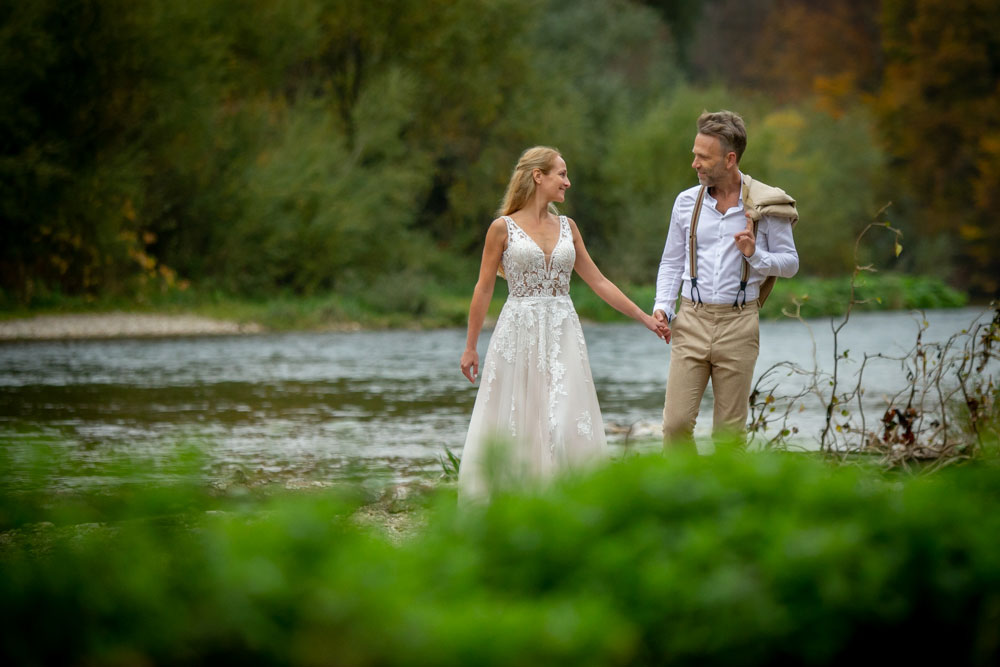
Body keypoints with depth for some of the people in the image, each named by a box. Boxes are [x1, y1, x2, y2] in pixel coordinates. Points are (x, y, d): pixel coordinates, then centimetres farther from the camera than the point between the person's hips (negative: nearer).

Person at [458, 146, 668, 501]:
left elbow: (598, 281, 14)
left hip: (562, 334, 3)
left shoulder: (567, 227, 10)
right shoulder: (503, 228, -2)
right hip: (518, 333, -3)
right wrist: (470, 346, 2)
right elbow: (484, 289, 2)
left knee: (567, 422, -6)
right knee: (512, 427, -2)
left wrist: (644, 317, 13)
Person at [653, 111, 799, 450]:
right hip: (692, 321, 2)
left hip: (738, 324, -2)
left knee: (730, 429, 3)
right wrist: (662, 306, 1)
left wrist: (754, 255, -13)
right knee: (676, 422, -7)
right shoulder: (686, 202, 7)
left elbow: (790, 262, 5)